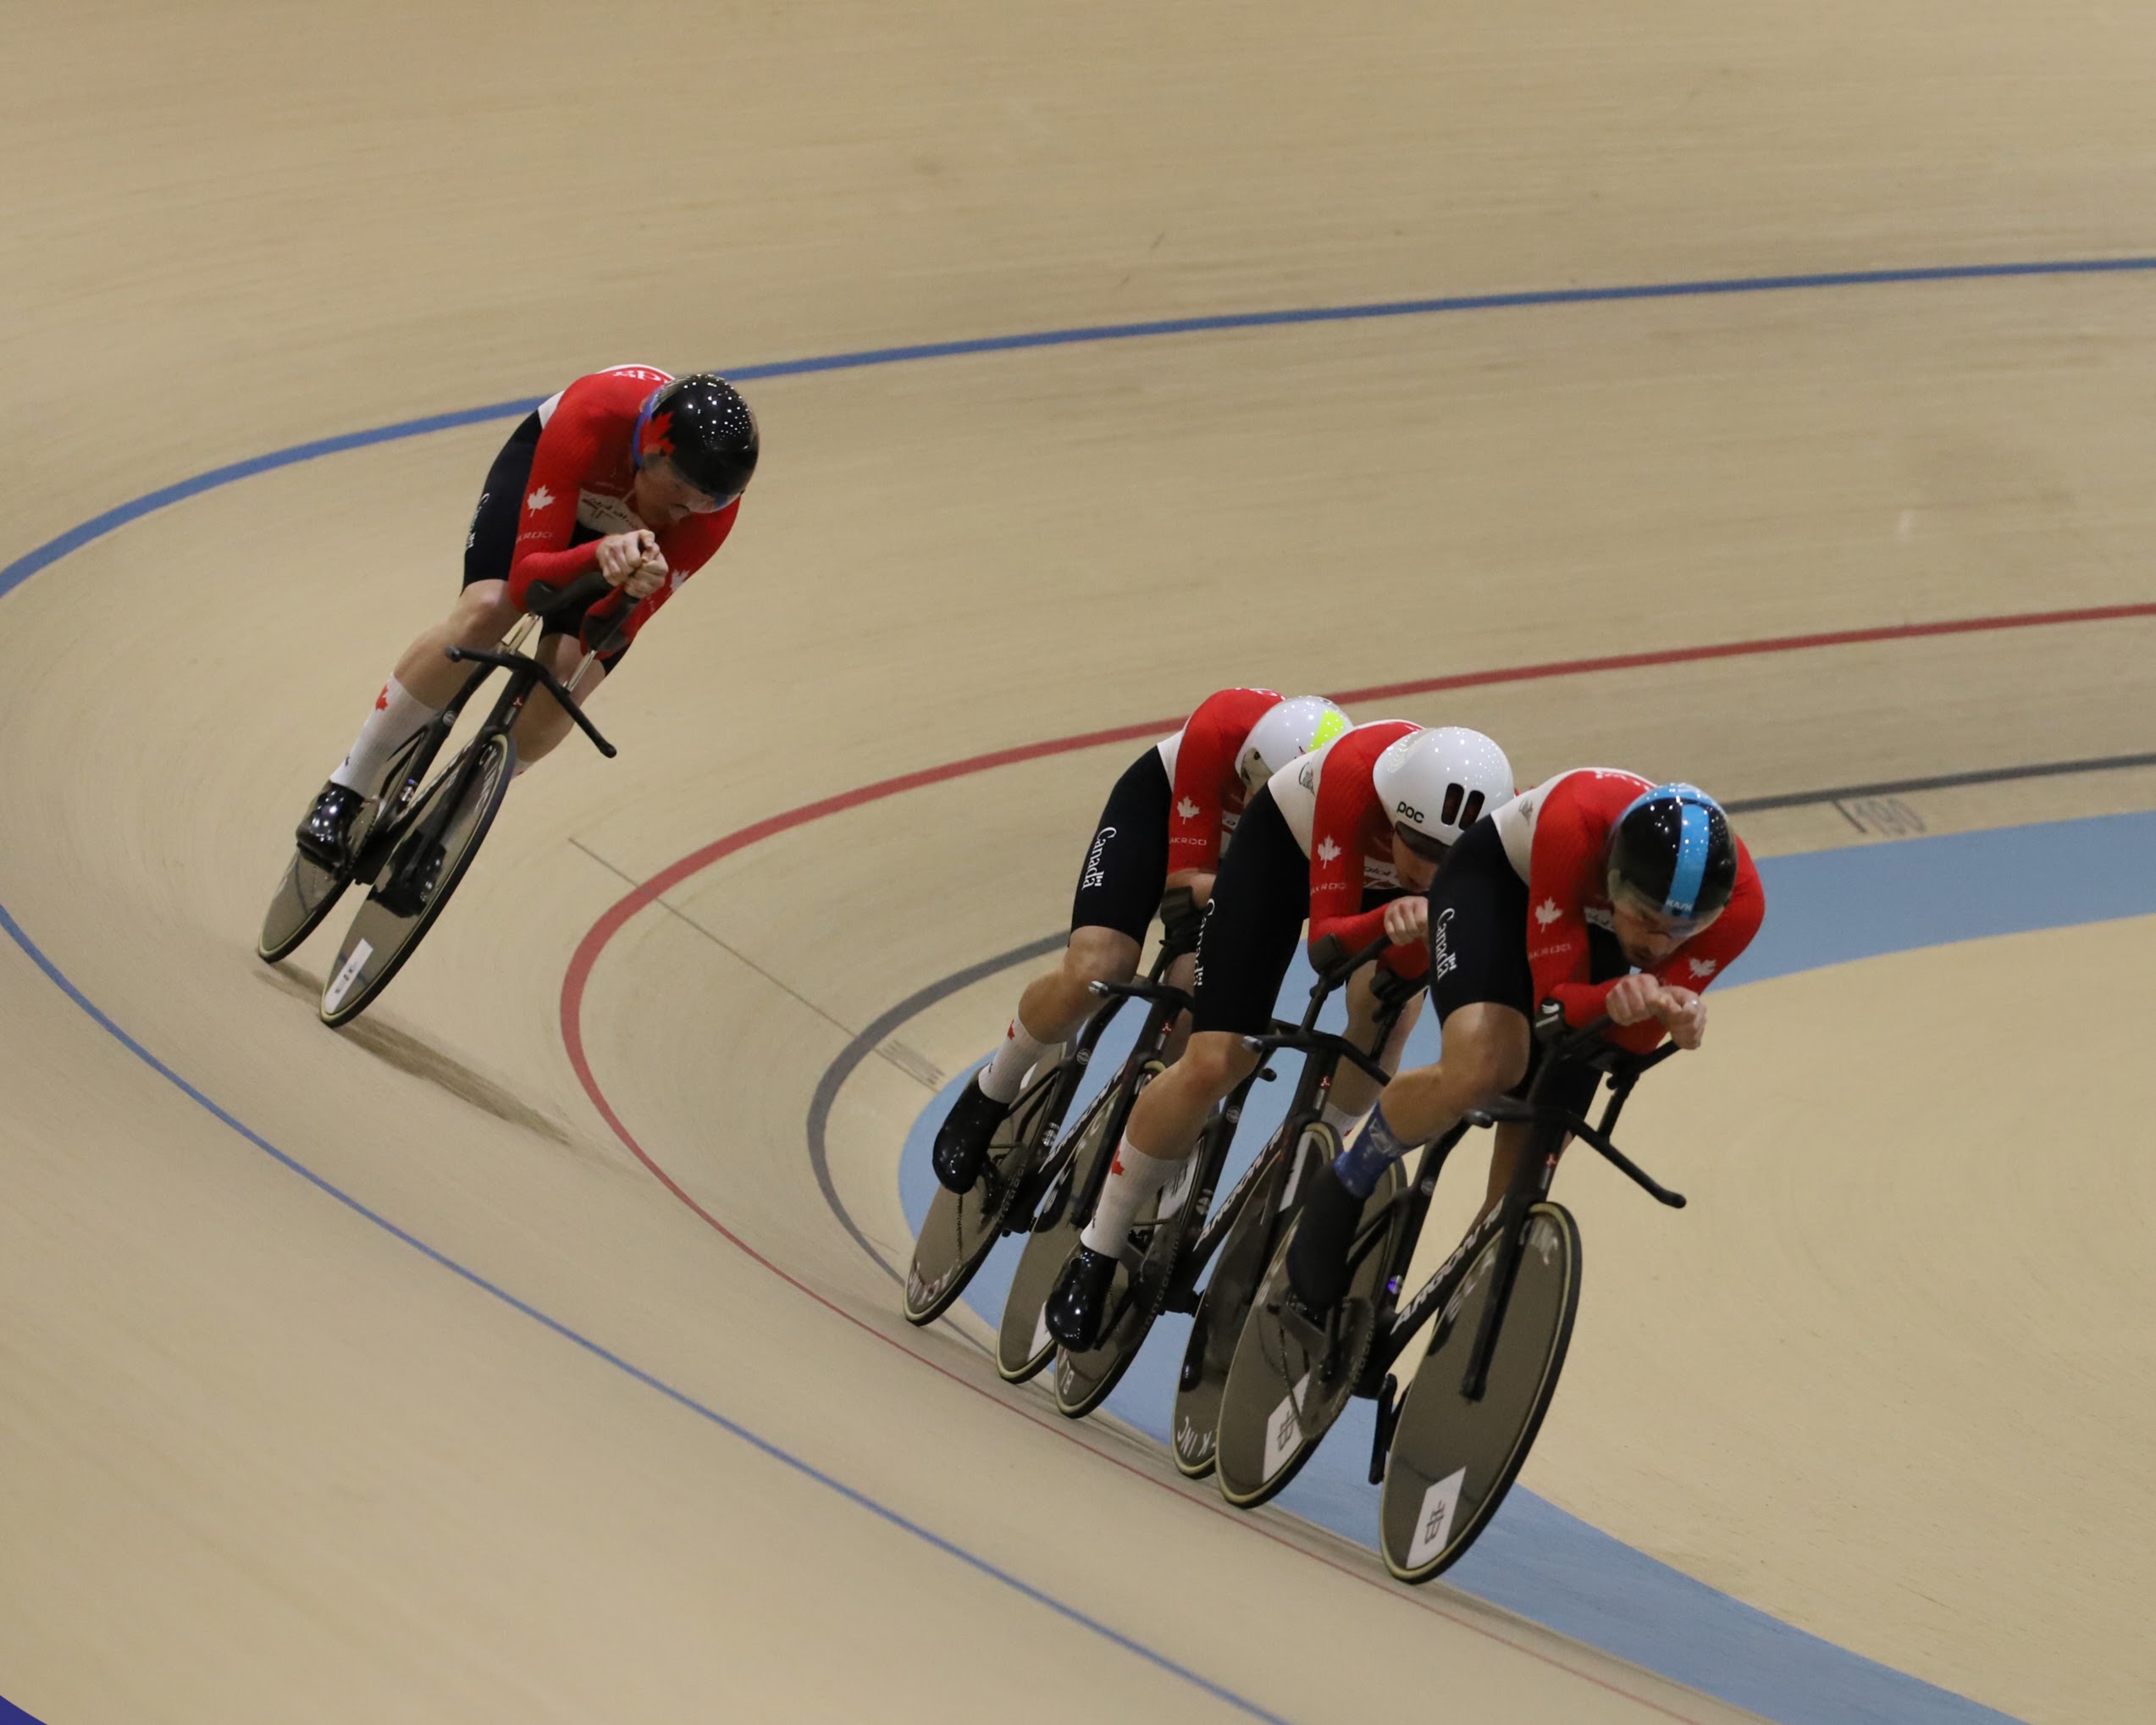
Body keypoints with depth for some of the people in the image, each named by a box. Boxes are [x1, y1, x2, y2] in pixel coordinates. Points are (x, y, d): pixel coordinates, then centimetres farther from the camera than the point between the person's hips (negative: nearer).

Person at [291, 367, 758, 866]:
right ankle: (348, 790, -14)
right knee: (484, 612, -29)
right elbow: (526, 580, -40)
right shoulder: (592, 416, -43)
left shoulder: (715, 500, -36)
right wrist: (600, 554, -59)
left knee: (567, 676, -21)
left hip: (625, 538, 2)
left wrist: (632, 594, -57)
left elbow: (612, 635, -33)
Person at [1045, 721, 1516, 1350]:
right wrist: (1390, 920, -60)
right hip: (1285, 843, -3)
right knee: (1215, 1064, -11)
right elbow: (1326, 937, -41)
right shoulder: (1356, 774, -44)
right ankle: (1094, 1255, 6)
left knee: (1387, 1011, -26)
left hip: (1382, 881, 3)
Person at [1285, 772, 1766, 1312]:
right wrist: (1616, 998, -57)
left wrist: (1670, 1012, -48)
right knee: (1482, 1068, -32)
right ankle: (1346, 1185, -6)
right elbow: (1555, 1000, -35)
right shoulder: (1575, 824, -43)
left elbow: (1632, 1041, -26)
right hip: (1494, 879, -4)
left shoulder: (1739, 901, -33)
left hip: (1592, 927, 4)